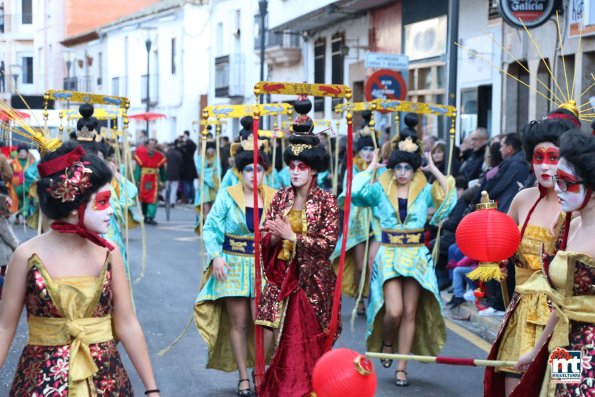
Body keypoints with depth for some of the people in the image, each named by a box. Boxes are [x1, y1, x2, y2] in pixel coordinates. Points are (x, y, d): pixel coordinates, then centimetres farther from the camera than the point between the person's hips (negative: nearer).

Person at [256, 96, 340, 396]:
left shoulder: (327, 201, -5)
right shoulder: (281, 198, 7)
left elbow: (327, 245, -11)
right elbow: (265, 241, 6)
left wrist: (292, 236, -15)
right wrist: (275, 236, -16)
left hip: (313, 281, -3)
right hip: (283, 278, 3)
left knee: (308, 343, -2)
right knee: (286, 341, 3)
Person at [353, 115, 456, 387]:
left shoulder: (424, 191, 4)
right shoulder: (381, 190, 2)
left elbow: (449, 195, -11)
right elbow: (357, 191, -14)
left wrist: (433, 169, -6)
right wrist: (372, 167, -4)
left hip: (416, 257, 1)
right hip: (389, 255, -1)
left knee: (410, 313, 1)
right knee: (394, 311, -15)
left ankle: (401, 367, 10)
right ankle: (387, 342, 19)